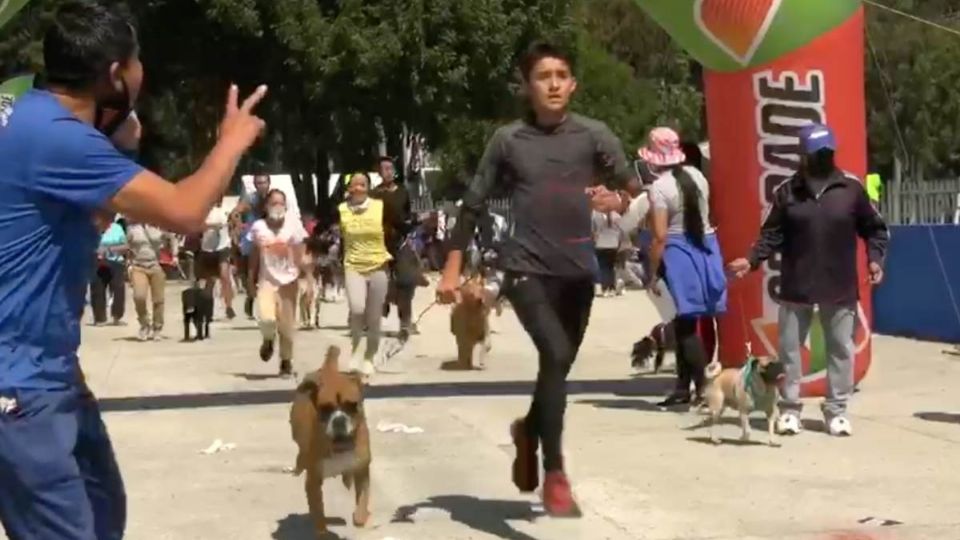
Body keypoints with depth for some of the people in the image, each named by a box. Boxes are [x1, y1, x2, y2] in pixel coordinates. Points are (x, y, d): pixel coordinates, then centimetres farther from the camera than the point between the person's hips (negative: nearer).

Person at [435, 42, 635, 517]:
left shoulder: (594, 135, 3)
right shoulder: (508, 140, 2)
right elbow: (474, 205, 7)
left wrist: (616, 201, -24)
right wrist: (452, 269, 3)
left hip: (578, 271, 3)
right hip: (526, 268, -3)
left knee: (559, 366, 12)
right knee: (556, 354, -22)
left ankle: (528, 430, 45)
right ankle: (554, 473, -12)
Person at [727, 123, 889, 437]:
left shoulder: (851, 188, 0)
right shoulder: (786, 191, 1)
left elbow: (874, 229, 8)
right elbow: (772, 235, 3)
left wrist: (875, 259, -6)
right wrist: (752, 260, -11)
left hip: (840, 288, 0)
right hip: (796, 287, 0)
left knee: (841, 349, 6)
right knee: (789, 347, 5)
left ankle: (837, 410, 17)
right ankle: (790, 409, 16)